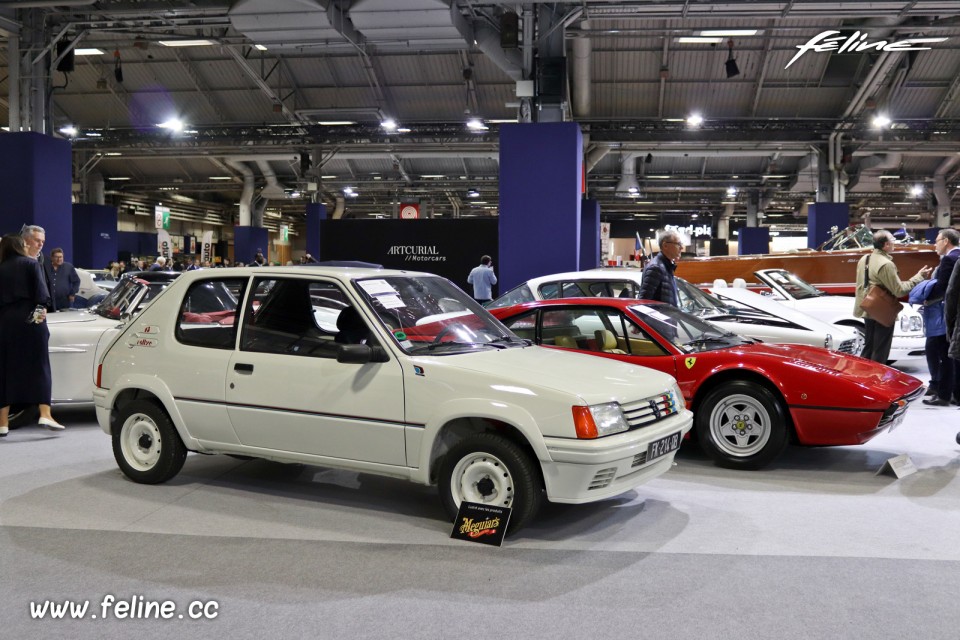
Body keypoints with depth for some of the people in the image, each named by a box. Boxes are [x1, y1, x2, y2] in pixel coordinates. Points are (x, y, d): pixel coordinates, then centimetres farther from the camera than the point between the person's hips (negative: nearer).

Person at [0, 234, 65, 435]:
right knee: (39, 367, -1)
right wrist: (41, 308, -6)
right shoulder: (31, 264, 6)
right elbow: (40, 290, -7)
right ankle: (45, 415, -10)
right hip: (31, 320, -3)